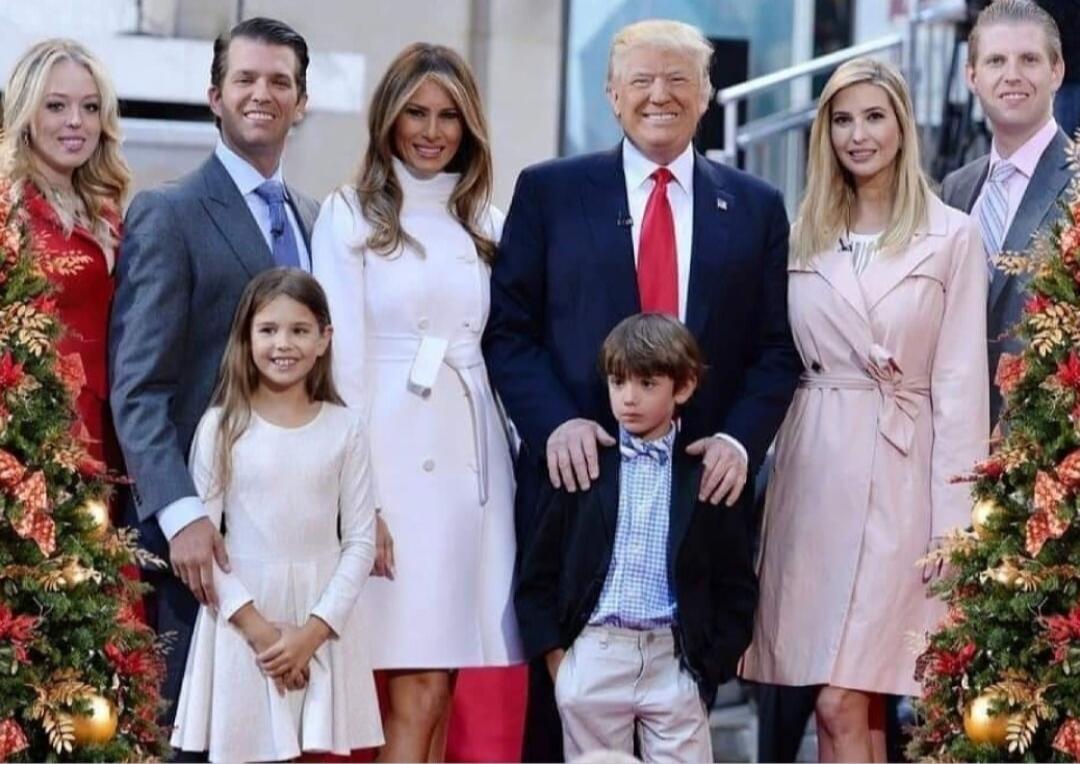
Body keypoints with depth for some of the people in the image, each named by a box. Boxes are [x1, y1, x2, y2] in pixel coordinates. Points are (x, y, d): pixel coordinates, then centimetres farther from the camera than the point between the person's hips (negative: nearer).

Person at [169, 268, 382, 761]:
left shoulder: (344, 428, 3)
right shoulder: (221, 426, 0)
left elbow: (360, 542, 2)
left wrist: (313, 631, -9)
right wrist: (257, 626, -12)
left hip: (323, 625, 1)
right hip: (242, 624, -1)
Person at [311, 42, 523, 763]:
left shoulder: (485, 224, 16)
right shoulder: (351, 213, 2)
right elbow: (341, 358, -4)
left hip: (474, 459, 4)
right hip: (393, 454, -4)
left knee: (438, 691, 2)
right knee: (418, 690, -9)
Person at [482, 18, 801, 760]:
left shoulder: (756, 207, 10)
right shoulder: (549, 191, 6)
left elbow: (777, 350, 7)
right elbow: (508, 329, 2)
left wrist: (740, 439, -9)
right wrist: (554, 423, -13)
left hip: (702, 481, 1)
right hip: (579, 472, -1)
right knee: (561, 693, 4)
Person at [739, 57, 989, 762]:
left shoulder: (953, 236, 0)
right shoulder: (804, 236, 12)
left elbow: (960, 382, -3)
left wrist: (954, 516, -8)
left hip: (899, 474, -4)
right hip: (813, 470, 4)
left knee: (843, 703, -9)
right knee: (855, 702, 5)